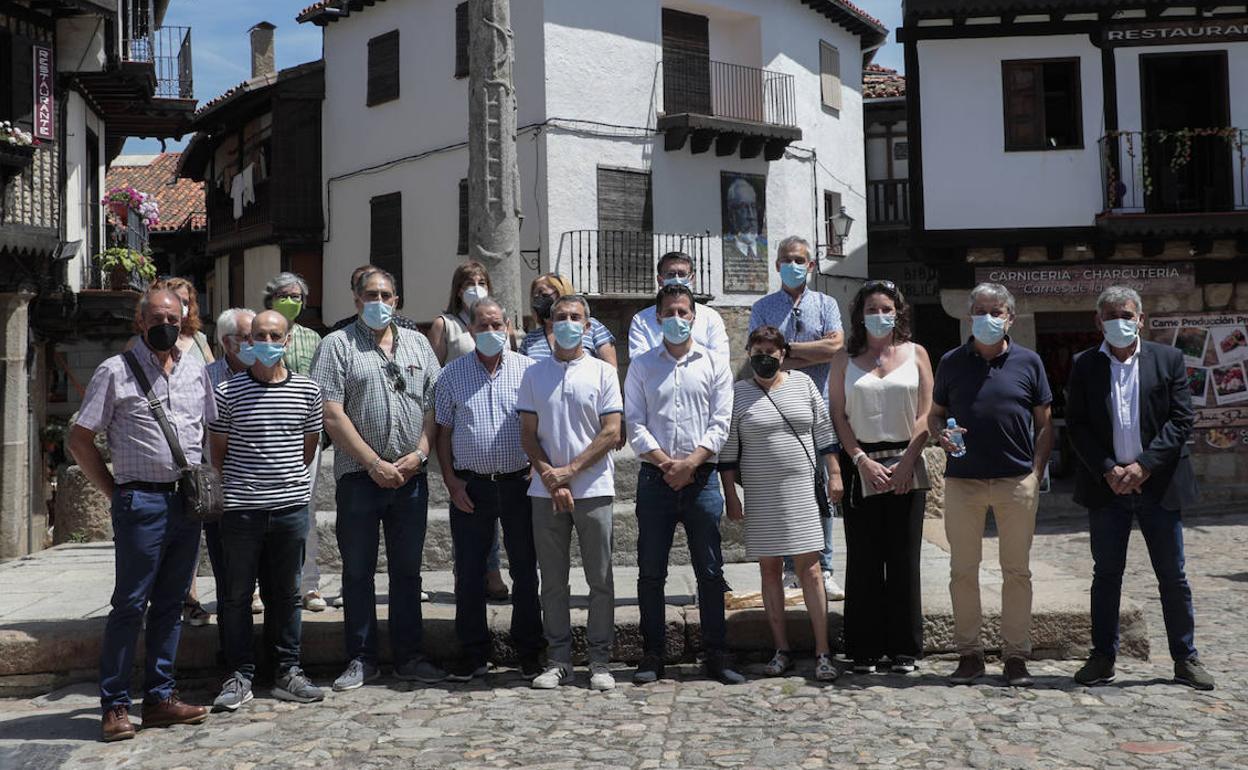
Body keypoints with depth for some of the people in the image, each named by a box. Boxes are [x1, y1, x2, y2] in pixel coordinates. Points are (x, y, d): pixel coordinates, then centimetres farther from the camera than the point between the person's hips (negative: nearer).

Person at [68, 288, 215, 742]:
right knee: (130, 605, -1)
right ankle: (115, 707, 8)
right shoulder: (116, 371, -2)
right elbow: (80, 440, -1)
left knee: (170, 604, 10)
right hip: (142, 503, -5)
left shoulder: (195, 370, 12)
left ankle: (159, 698, 19)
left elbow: (212, 431, 20)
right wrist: (115, 492, -3)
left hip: (188, 502, 5)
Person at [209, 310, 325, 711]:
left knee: (287, 592, 10)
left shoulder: (307, 390, 4)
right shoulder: (228, 392, -1)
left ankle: (288, 671, 20)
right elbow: (217, 451, 6)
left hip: (291, 505, 2)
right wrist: (232, 489, 6)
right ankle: (239, 675, 17)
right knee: (237, 594, 6)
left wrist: (287, 479, 12)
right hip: (241, 508, -1)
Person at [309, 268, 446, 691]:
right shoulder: (337, 345, 0)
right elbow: (332, 415, -8)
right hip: (359, 477, -3)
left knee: (407, 570, 10)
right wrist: (374, 463, -11)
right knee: (358, 571, 5)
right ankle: (361, 659, 16)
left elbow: (434, 405, 9)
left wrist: (418, 454, -5)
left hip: (412, 477, 3)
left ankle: (410, 656, 19)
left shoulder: (417, 344, 12)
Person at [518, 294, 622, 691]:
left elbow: (611, 432, -3)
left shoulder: (602, 372, 4)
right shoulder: (534, 374, 9)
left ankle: (600, 662, 10)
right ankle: (558, 660, 15)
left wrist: (570, 470, -11)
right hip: (545, 491, 2)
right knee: (552, 581, 6)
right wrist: (550, 478, -7)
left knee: (601, 580, 1)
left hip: (593, 489, -2)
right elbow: (528, 434, 6)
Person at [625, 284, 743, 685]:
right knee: (650, 572, 3)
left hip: (702, 477, 0)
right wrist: (664, 462, -11)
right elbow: (634, 423, 1)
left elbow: (720, 423, 0)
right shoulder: (641, 365, 9)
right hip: (654, 477, 1)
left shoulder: (715, 365, 8)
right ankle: (652, 656, 12)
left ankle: (716, 655, 12)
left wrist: (690, 462, -13)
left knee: (710, 571, 3)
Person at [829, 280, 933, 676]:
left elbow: (925, 413, 2)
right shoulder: (845, 360, 8)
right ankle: (864, 650, 9)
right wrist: (862, 461, -8)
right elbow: (838, 415, 3)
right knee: (863, 558, 1)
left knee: (904, 557, 2)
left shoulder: (915, 354, 8)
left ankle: (904, 648, 12)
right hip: (860, 464, 0)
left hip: (906, 465, 0)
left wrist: (906, 462, -8)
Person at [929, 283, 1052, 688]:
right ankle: (969, 653, 15)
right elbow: (935, 414, 14)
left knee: (1017, 571, 6)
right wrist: (941, 434, -9)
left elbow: (1045, 424, 7)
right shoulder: (951, 362, 7)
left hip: (1017, 481, -1)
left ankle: (1016, 656, 16)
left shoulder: (1028, 362, 5)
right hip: (962, 480, 1)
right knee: (962, 570, 5)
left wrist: (1036, 472, -3)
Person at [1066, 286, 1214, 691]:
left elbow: (1181, 418, -3)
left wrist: (1144, 465, -13)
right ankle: (1103, 657, 16)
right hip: (1106, 486, 0)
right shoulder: (1085, 365, 3)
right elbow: (1077, 425, -1)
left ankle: (1185, 658, 19)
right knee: (1106, 574, 8)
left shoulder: (1168, 359, 3)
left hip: (1158, 485, 0)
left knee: (1173, 576, 7)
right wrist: (1108, 470, -11)